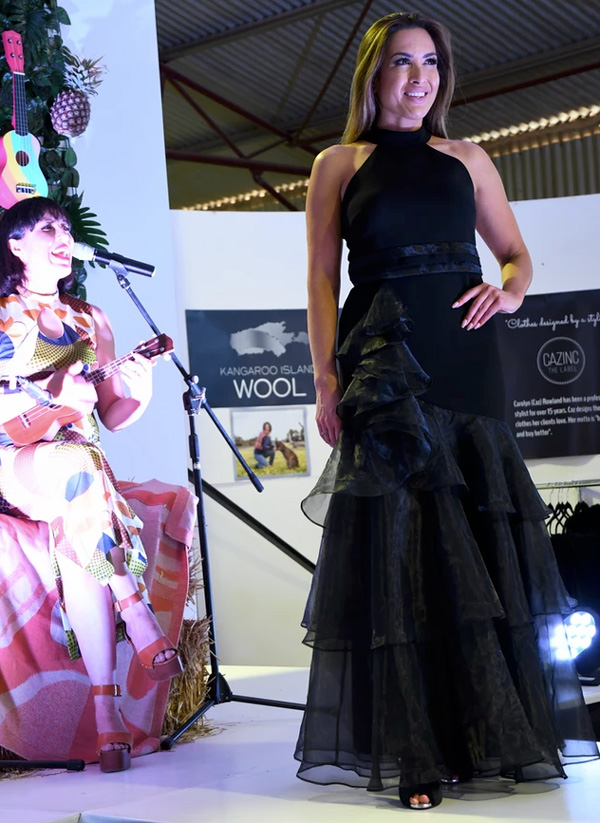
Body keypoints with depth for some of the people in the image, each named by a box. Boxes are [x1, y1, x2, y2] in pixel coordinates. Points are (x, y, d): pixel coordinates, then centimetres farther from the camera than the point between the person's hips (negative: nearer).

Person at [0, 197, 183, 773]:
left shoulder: (90, 320, 18)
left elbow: (111, 417, 16)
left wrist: (138, 394, -5)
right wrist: (53, 395, -19)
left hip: (77, 461, 3)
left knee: (77, 530, -29)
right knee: (79, 463, -37)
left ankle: (105, 707, -35)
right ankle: (137, 617, -36)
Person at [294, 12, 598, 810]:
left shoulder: (467, 159, 16)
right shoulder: (339, 165, 8)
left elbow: (517, 254, 19)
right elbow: (322, 280, 3)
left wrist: (510, 292, -4)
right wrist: (326, 384, -7)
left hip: (465, 360, 3)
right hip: (385, 366, -3)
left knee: (486, 540, 1)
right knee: (398, 542, -6)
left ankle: (501, 731, 10)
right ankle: (412, 752, -5)